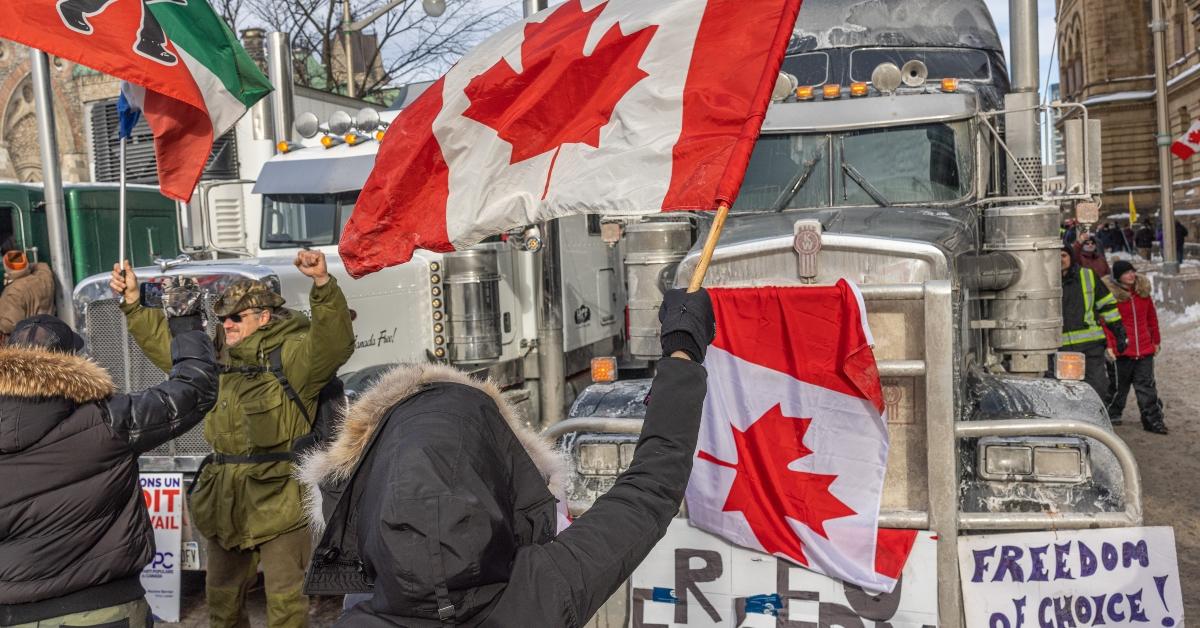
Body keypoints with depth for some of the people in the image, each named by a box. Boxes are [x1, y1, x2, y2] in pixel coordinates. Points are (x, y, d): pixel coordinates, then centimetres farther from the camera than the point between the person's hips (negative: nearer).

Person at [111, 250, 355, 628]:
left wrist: (323, 284, -43)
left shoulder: (292, 353, -11)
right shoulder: (218, 357, 13)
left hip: (279, 499, -8)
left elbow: (335, 342, -29)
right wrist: (133, 302, 21)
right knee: (222, 593, 22)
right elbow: (166, 345, 26)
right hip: (226, 500, 8)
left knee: (285, 597, -4)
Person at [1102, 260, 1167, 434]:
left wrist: (1156, 340, 17)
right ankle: (1113, 415, 25)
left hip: (1145, 349, 4)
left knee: (1147, 386, 6)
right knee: (1119, 386, 9)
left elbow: (1152, 317, 16)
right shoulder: (1110, 293, -10)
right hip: (1121, 350, -4)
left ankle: (1153, 420, 11)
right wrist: (1109, 345, -14)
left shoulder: (1143, 291, 6)